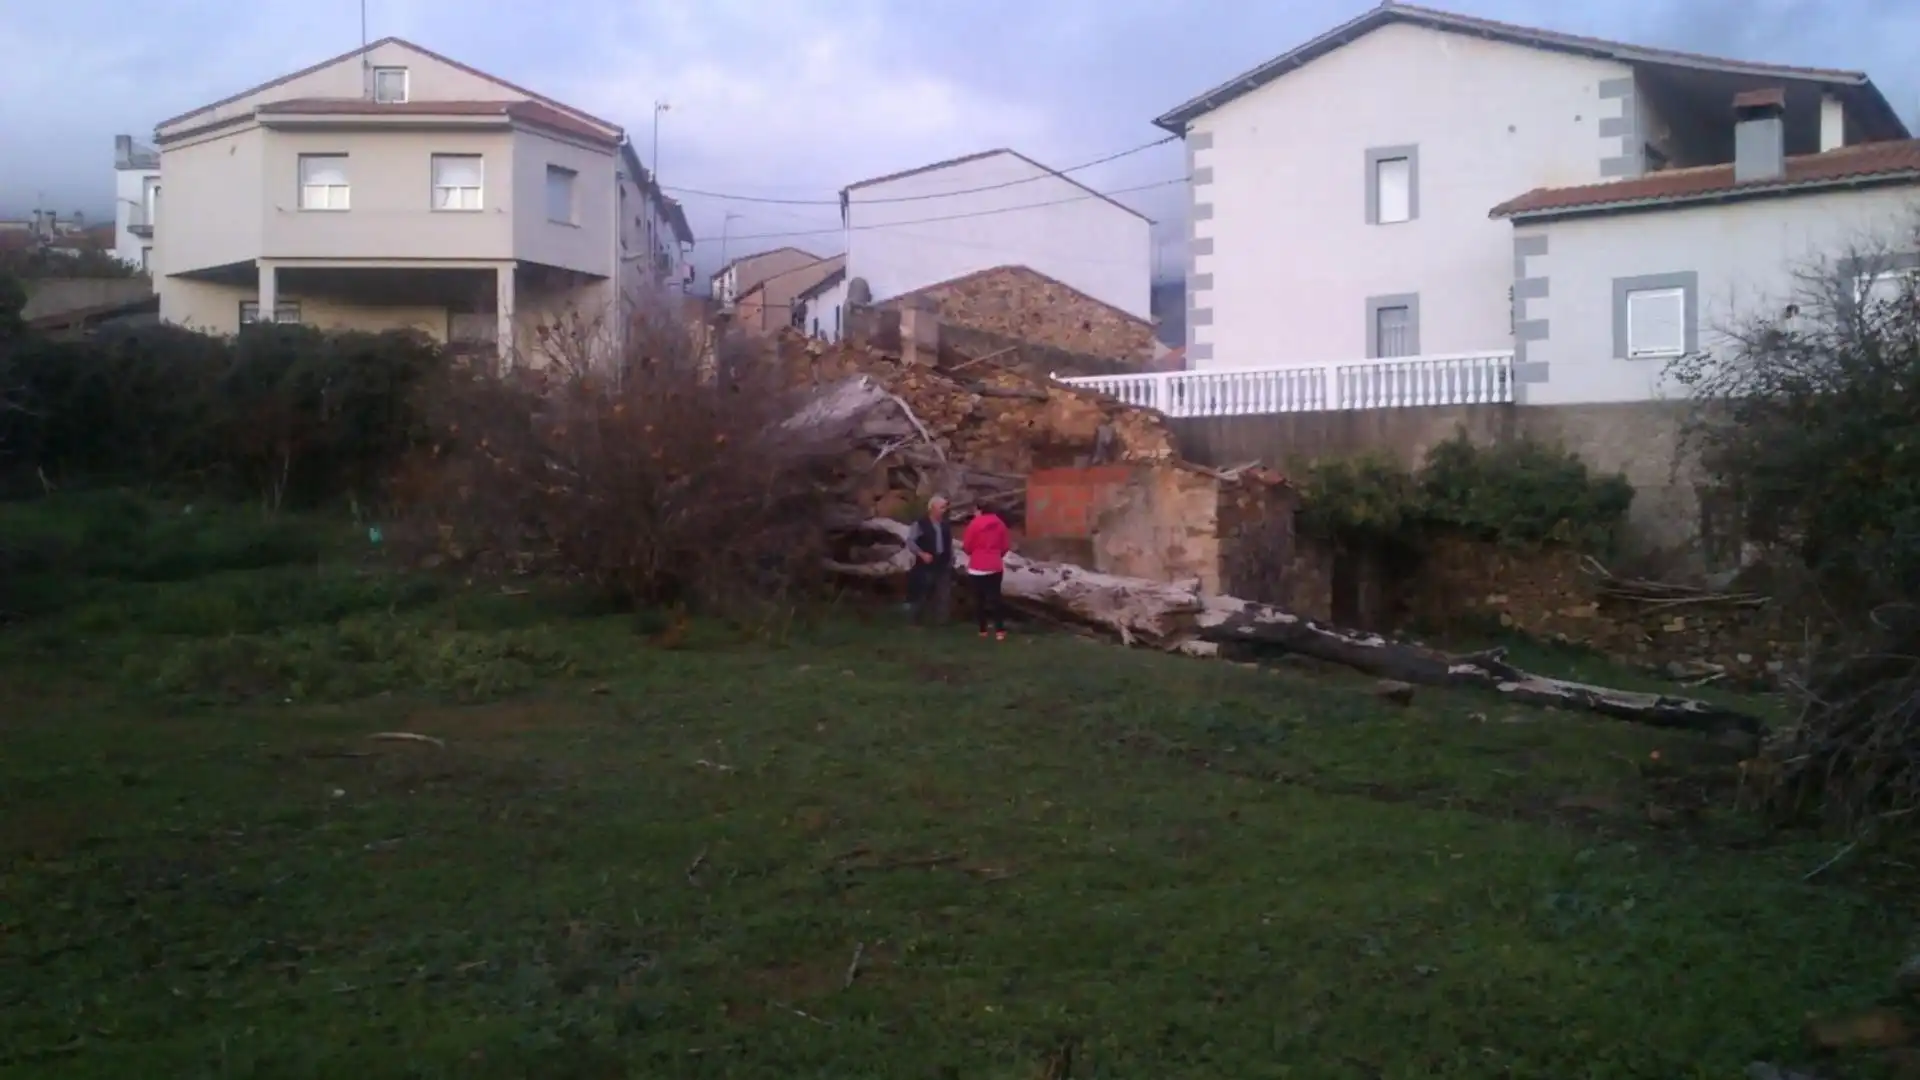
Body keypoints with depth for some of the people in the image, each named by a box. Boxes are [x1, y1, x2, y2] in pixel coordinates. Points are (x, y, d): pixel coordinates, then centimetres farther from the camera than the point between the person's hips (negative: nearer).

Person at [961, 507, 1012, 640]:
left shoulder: (975, 524, -11)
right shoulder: (1000, 524, 2)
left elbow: (967, 546, -5)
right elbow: (1005, 546, 6)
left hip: (977, 568, -3)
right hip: (995, 567, 3)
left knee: (979, 599, 8)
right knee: (995, 597, 7)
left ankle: (983, 629, 11)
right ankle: (999, 630, 0)